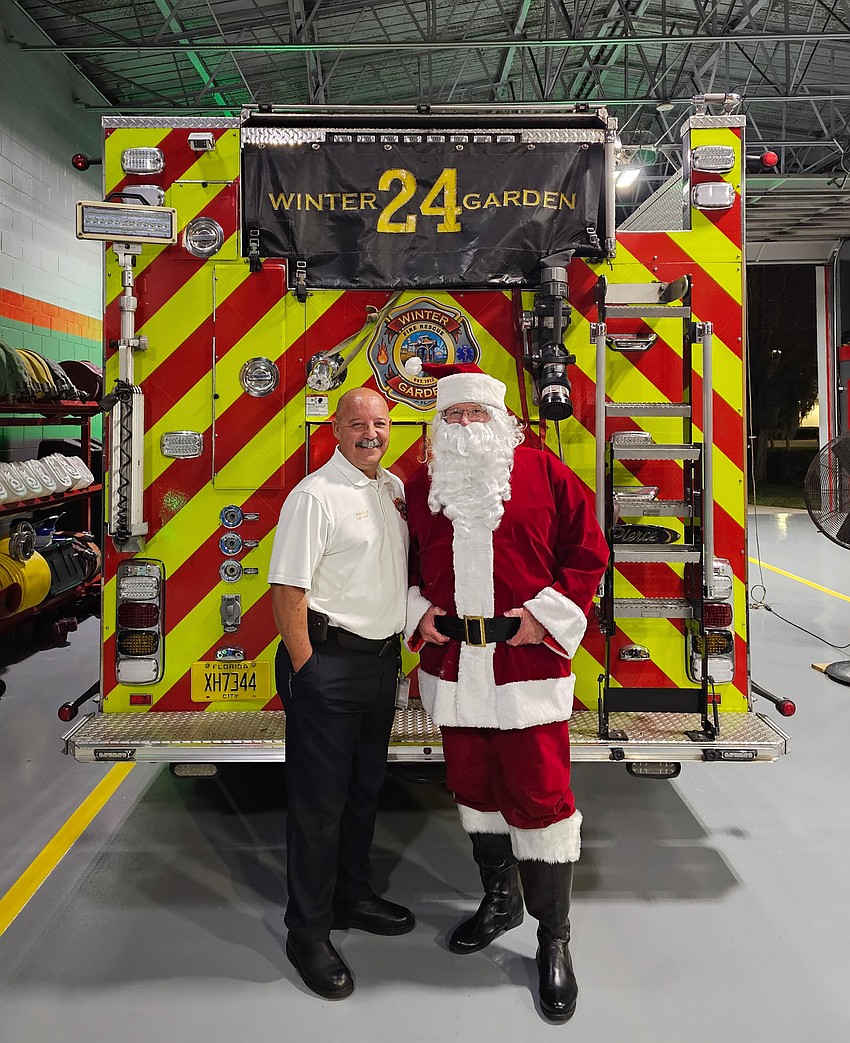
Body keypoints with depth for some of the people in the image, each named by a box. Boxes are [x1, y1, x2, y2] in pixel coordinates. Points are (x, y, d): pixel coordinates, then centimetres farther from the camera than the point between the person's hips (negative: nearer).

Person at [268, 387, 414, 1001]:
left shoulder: (396, 489, 11)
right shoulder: (315, 495, -13)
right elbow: (288, 588, -17)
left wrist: (410, 628, 11)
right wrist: (308, 671, -17)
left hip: (383, 660, 8)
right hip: (328, 660, -7)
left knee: (365, 787, 19)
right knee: (319, 800, 3)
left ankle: (354, 897, 38)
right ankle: (309, 933, 19)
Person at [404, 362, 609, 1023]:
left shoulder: (543, 473, -1)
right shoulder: (422, 486, 9)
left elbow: (588, 552, -1)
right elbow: (404, 560, 19)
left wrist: (545, 614, -10)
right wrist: (417, 612, 3)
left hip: (527, 664, -4)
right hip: (453, 664, 4)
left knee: (540, 794, 0)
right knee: (472, 785, 16)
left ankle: (554, 938, 18)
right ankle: (499, 899, 39)